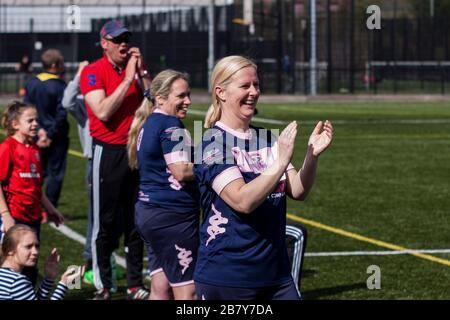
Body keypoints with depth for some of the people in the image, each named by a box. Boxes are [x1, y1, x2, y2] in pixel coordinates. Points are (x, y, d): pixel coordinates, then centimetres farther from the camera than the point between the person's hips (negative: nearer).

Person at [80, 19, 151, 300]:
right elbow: (103, 112, -18)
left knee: (136, 221, 10)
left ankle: (136, 284, 18)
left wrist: (143, 71, -5)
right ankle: (103, 287, 7)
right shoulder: (93, 72, -7)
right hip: (108, 153, -5)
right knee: (106, 222, -1)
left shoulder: (135, 68, 9)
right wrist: (128, 79, -16)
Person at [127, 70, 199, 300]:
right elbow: (181, 172, -21)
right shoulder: (171, 125, -13)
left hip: (148, 210, 10)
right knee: (187, 291, -6)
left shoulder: (148, 124, 16)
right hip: (172, 216, -10)